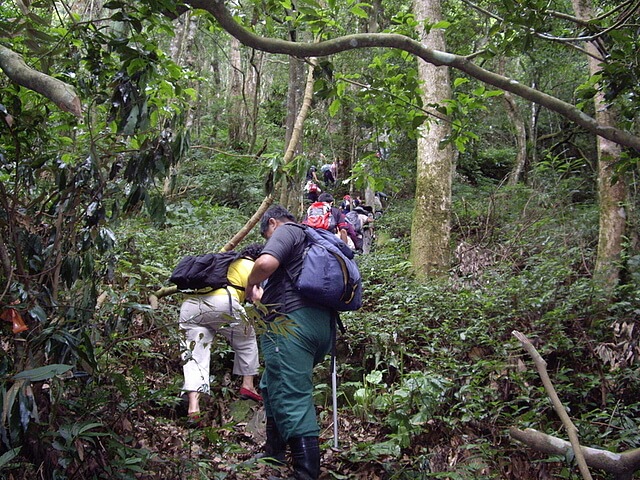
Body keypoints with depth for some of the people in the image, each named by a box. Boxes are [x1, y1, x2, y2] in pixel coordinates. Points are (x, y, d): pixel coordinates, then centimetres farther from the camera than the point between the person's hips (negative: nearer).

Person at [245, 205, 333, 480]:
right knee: (273, 387, 22)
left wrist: (250, 284, 0)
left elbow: (266, 262, -20)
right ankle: (273, 458, 30)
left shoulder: (286, 231, 1)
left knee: (291, 399, -10)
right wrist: (264, 299, 40)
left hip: (291, 323, -10)